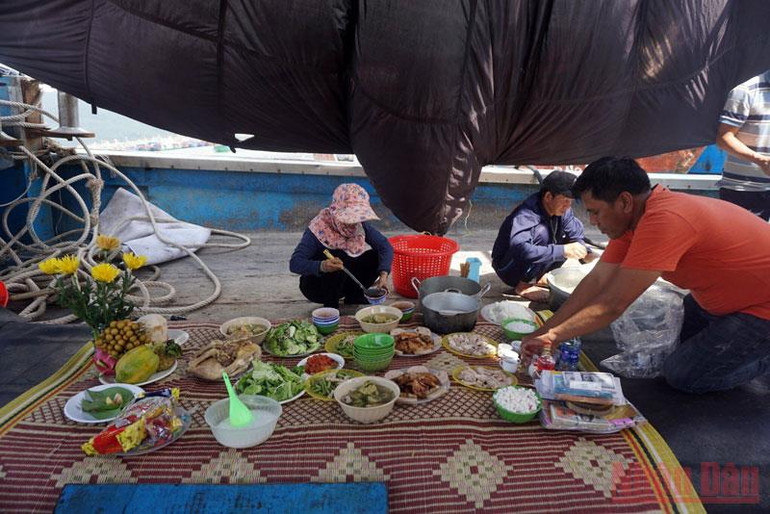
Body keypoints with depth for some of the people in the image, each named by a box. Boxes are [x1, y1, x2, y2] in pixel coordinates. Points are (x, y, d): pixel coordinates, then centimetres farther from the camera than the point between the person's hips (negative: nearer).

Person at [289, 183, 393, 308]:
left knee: (375, 256, -15)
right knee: (340, 258, -33)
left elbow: (385, 246, -12)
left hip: (343, 282, 5)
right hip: (315, 284, -5)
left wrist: (383, 274, -29)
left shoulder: (360, 225, -13)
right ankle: (330, 305, -11)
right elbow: (294, 263, -35)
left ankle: (354, 297, 5)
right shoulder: (319, 229, -28)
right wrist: (322, 266, -54)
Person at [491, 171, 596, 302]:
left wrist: (584, 253, -21)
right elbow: (520, 249, -44)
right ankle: (523, 284, -17)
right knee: (541, 232, -31)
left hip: (531, 268, 8)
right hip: (508, 269, -8)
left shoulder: (564, 211, -7)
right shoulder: (526, 215, -30)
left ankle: (538, 278, 3)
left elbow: (575, 235, 2)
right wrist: (563, 251, -44)